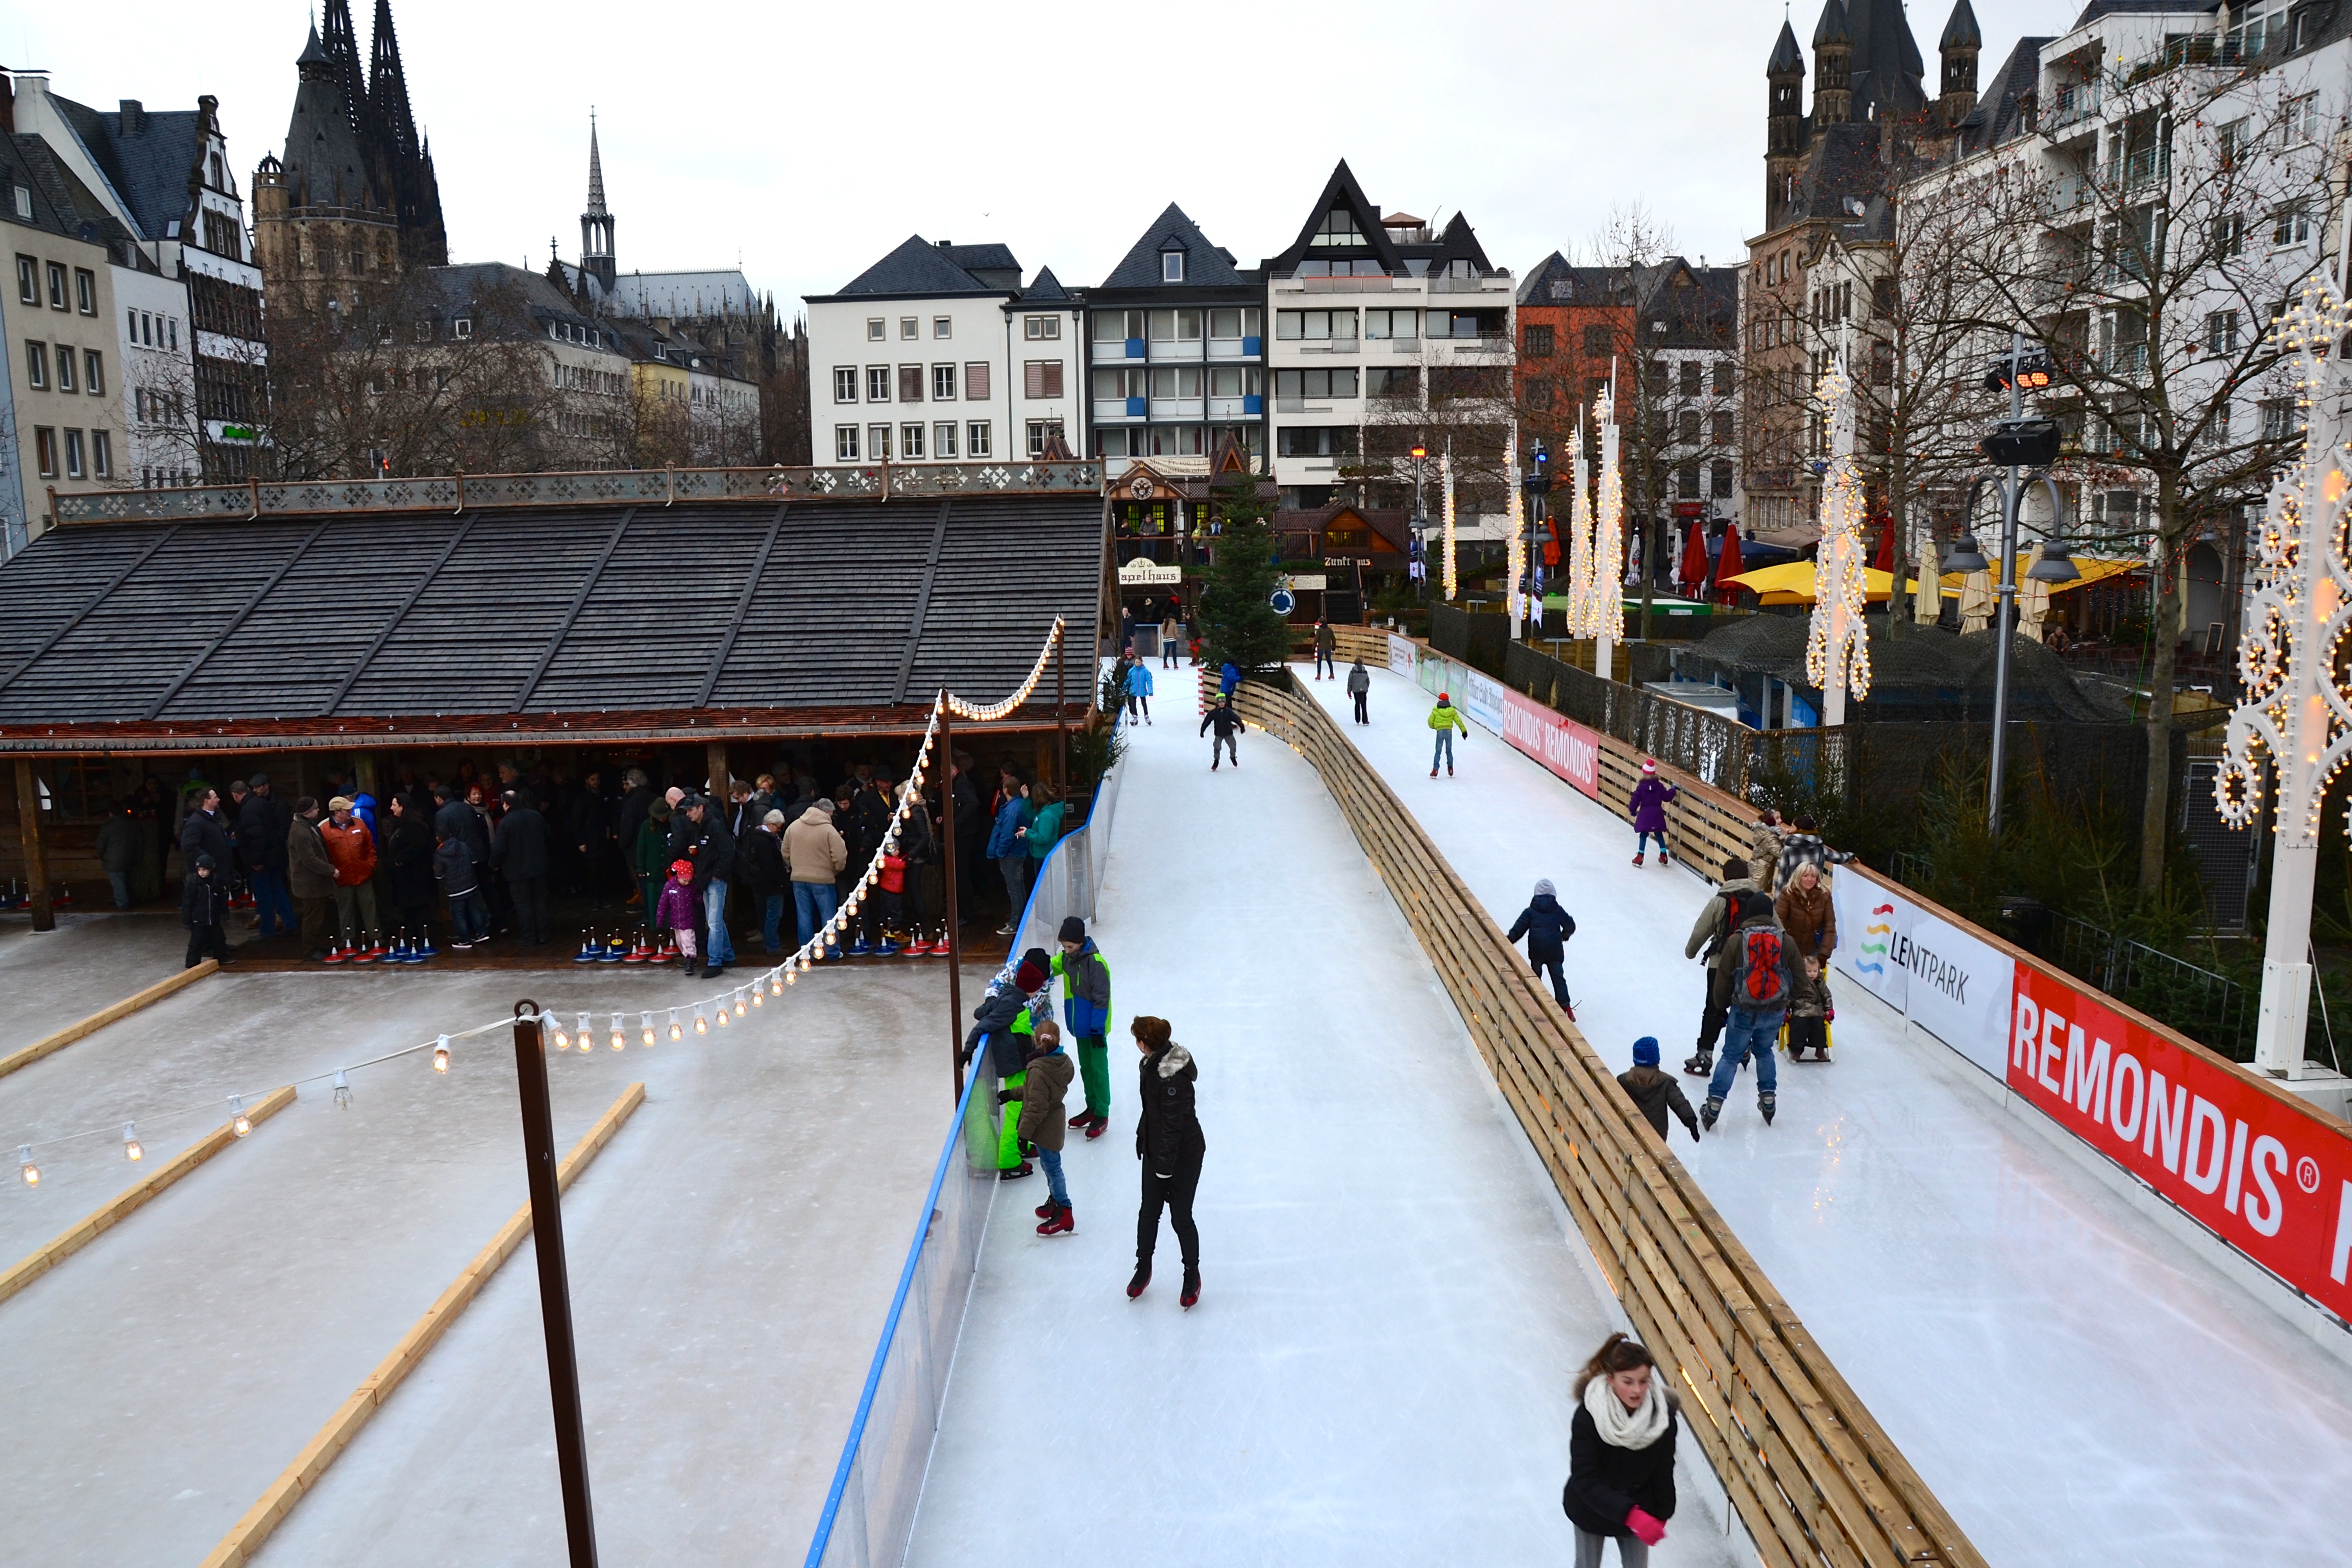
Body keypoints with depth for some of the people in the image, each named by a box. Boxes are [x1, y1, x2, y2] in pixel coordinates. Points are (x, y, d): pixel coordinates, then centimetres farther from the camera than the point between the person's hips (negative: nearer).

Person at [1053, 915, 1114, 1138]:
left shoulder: (1095, 962, -23)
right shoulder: (1067, 957, -1)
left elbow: (1102, 999, -21)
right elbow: (1051, 967, 17)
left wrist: (1098, 1029, -19)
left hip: (1095, 1027, -8)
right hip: (1080, 1025, 8)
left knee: (1099, 1068, 0)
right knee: (1085, 1067, 18)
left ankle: (1102, 1116, 8)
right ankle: (1092, 1107, 32)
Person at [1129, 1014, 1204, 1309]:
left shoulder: (1173, 1078, -31)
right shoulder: (1151, 1064, -3)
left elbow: (1173, 1125, -26)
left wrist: (1165, 1167, -20)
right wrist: (1142, 1138, 21)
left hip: (1183, 1156, -8)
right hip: (1156, 1152, 8)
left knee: (1181, 1219, 7)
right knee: (1148, 1213, 17)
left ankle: (1192, 1274, 29)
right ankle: (1143, 1268, 37)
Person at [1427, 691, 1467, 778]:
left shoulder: (1436, 710, 0)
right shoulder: (1452, 710, 4)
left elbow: (1430, 721, 3)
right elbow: (1459, 721, 5)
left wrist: (1433, 727, 26)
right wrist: (1464, 731, 10)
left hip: (1440, 731, -2)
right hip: (1449, 731, 2)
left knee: (1438, 751, 0)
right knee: (1449, 751, 17)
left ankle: (1435, 770, -6)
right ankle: (1450, 767, 19)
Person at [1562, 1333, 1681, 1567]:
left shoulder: (1663, 1414, -24)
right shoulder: (1588, 1417, -32)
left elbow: (1664, 1470, -8)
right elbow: (1585, 1480, -32)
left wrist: (1661, 1515, 3)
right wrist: (1631, 1514, -41)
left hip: (1638, 1509, 2)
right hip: (1592, 1508, -2)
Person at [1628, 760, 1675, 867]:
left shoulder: (1641, 786, -9)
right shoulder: (1660, 786, -3)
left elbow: (1635, 800, -6)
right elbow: (1667, 797, 0)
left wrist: (1632, 810, 9)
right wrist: (1672, 790, 18)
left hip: (1645, 814, -2)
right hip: (1657, 814, 3)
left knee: (1643, 835, 3)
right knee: (1659, 834, 15)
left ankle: (1640, 857, -1)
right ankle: (1663, 856, 20)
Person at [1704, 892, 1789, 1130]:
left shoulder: (1737, 940, -8)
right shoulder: (1785, 940, -2)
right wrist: (1789, 1004, 20)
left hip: (1744, 1011, -2)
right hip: (1775, 1011, 2)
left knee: (1731, 1056, 8)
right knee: (1764, 1051, 26)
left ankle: (1713, 1107, 6)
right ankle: (1768, 1100, 28)